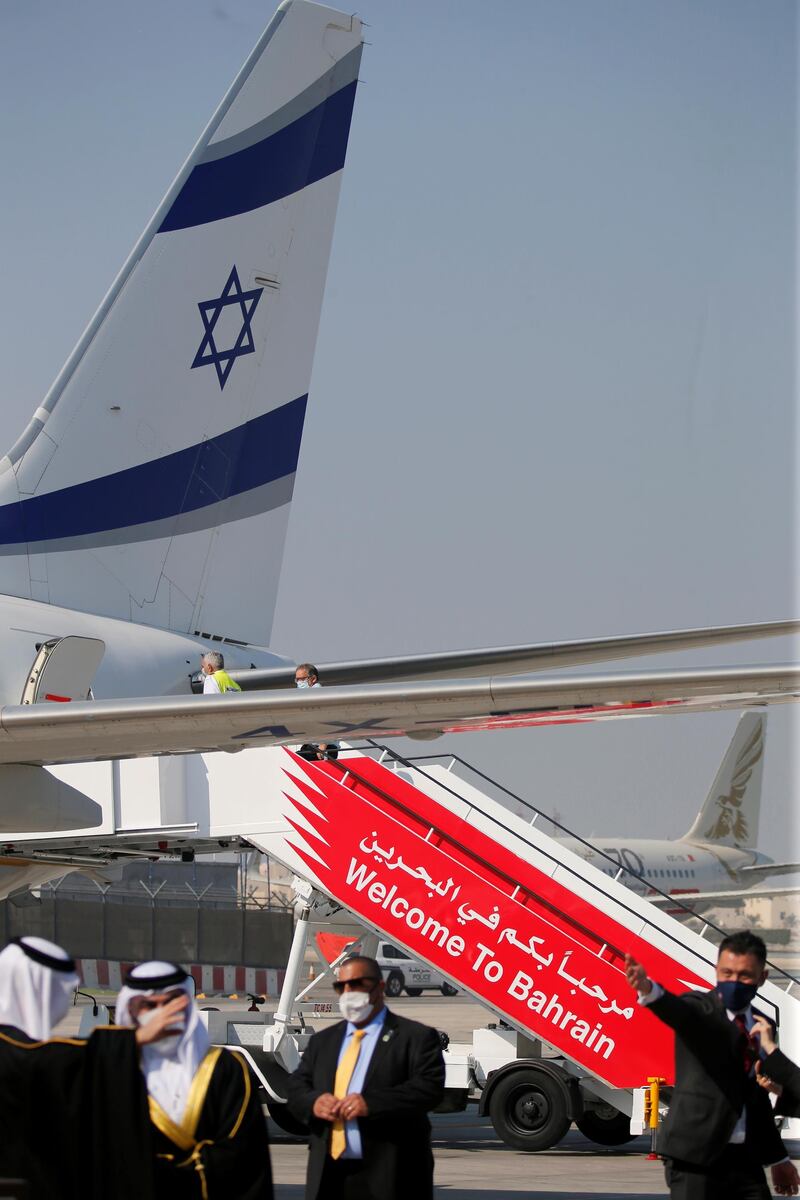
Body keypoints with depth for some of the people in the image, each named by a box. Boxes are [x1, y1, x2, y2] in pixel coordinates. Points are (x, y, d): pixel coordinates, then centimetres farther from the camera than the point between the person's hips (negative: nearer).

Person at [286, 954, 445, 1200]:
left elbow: (430, 1088, -12)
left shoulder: (416, 1037, 0)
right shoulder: (322, 1041, 21)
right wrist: (313, 1102, -9)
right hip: (328, 1177, 5)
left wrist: (371, 1103, -23)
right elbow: (296, 1088, 16)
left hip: (389, 1177, -5)